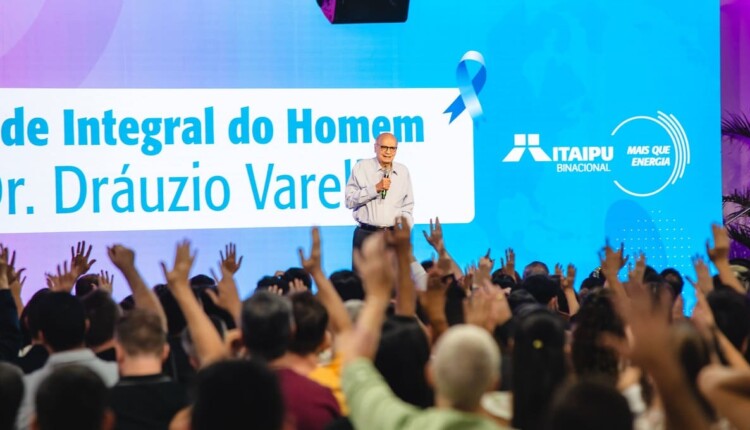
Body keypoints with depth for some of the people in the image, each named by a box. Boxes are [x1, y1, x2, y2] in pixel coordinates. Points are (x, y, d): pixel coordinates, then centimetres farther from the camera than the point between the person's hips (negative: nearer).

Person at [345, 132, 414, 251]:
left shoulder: (403, 171, 11)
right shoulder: (361, 168, 1)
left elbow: (407, 206, 17)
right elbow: (350, 201, -7)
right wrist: (375, 189, -14)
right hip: (366, 235, -3)